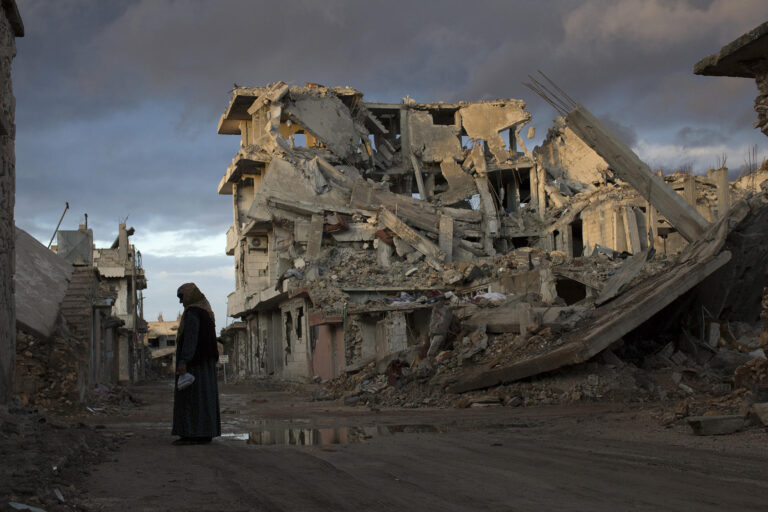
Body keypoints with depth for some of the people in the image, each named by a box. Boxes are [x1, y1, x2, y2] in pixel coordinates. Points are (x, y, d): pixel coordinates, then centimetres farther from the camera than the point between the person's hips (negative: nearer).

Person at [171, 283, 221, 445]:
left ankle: (193, 434, -10)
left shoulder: (192, 313, -13)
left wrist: (183, 361, -26)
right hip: (205, 361, 10)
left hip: (193, 360, -10)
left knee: (191, 395, -8)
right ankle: (206, 433, 9)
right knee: (203, 395, 8)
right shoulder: (205, 311, 16)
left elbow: (190, 338, -22)